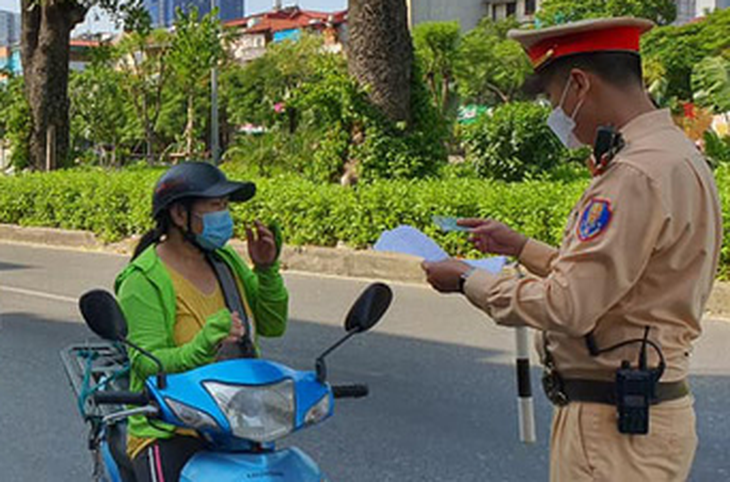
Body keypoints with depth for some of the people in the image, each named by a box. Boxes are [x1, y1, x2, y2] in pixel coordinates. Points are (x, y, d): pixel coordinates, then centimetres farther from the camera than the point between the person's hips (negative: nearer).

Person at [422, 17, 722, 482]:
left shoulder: (642, 174, -21)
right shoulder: (673, 155, 12)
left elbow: (568, 307, -23)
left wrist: (469, 280, -9)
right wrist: (521, 246, 22)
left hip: (616, 425, -10)